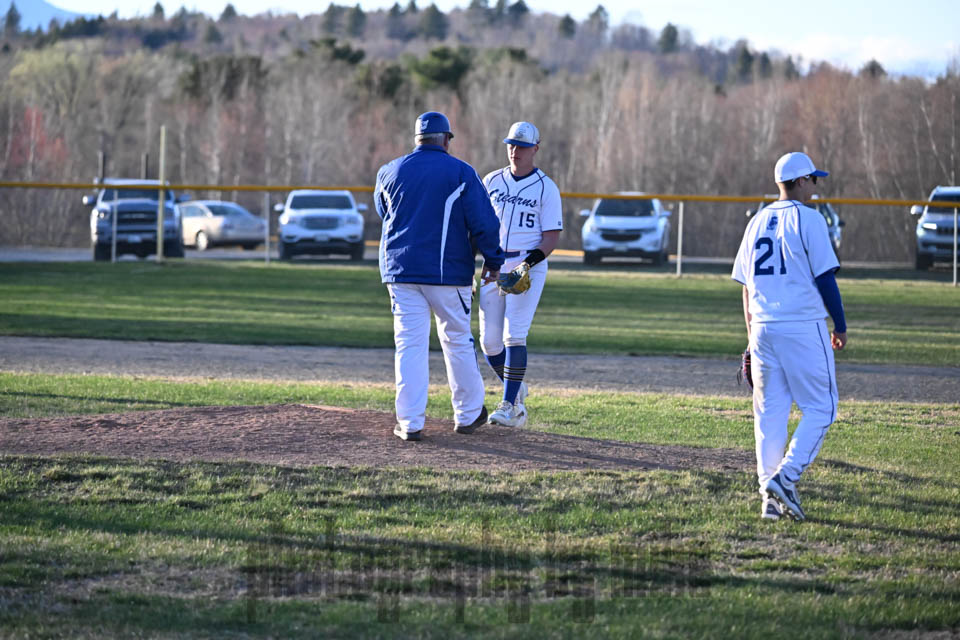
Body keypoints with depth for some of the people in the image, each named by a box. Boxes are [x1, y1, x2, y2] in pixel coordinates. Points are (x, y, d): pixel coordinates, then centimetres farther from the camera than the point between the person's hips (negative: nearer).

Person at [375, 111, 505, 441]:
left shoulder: (389, 172, 7)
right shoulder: (461, 173, -4)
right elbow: (484, 221, -7)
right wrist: (493, 261, 3)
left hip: (399, 268, 2)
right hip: (448, 271, -2)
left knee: (409, 344, 2)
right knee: (457, 339, 12)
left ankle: (410, 422, -4)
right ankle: (467, 414, 20)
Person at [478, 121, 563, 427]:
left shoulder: (546, 188, -2)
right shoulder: (491, 181, 10)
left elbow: (552, 237, -6)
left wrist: (530, 262, -22)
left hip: (529, 267, -4)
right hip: (493, 266, 5)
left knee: (514, 336, -14)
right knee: (489, 341, 1)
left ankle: (510, 405, -10)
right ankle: (516, 388, 25)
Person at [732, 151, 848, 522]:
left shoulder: (758, 222, 13)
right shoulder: (807, 219, -7)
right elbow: (825, 278, -10)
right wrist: (840, 325, 0)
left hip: (763, 328, 6)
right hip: (803, 327, -6)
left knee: (770, 412, 9)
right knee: (820, 407, 2)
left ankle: (770, 498, 6)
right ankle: (786, 477, -13)